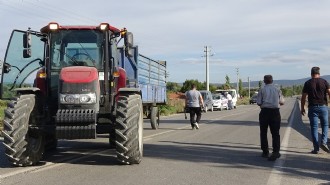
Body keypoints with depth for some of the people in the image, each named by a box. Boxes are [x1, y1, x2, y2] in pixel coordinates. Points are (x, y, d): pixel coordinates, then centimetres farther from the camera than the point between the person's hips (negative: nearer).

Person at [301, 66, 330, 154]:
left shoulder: (308, 83, 1)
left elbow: (303, 97, 1)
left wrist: (302, 108, 11)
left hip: (313, 107, 0)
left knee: (314, 127, 3)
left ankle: (316, 148, 2)